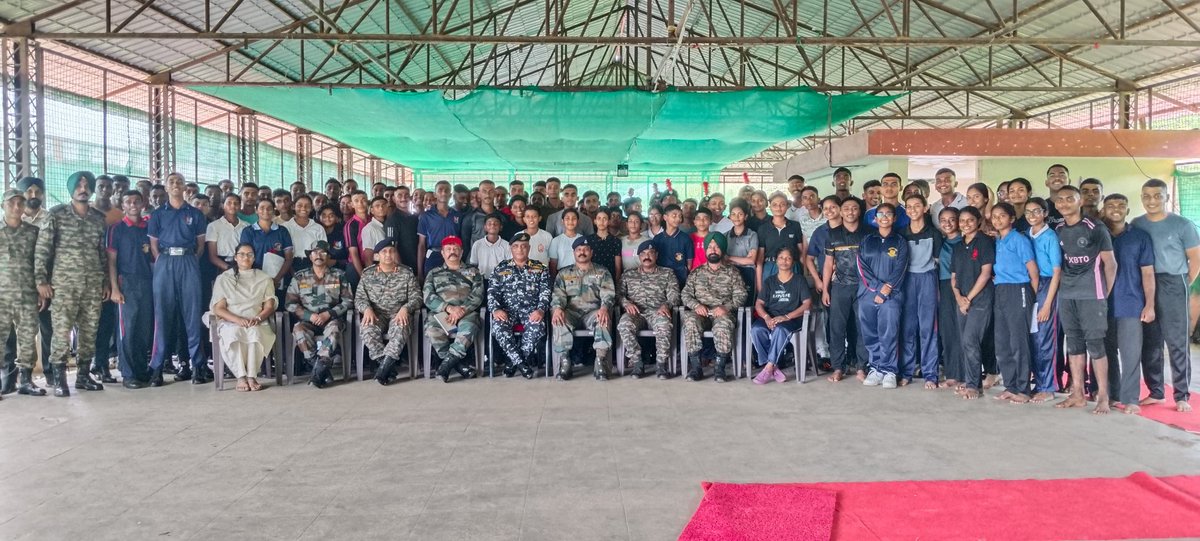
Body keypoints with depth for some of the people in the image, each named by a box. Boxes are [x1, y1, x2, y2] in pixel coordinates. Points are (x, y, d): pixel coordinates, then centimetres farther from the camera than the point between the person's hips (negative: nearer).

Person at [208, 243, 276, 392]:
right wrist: (238, 319, -14)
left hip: (257, 322, 0)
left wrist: (258, 318, -13)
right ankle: (240, 376, -36)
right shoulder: (224, 279, 14)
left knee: (255, 333, -36)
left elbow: (269, 306, 9)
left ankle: (251, 376, -37)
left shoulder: (264, 278, 19)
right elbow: (218, 308, 5)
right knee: (234, 334, -37)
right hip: (230, 322, 0)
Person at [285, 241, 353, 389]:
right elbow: (290, 303, 4)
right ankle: (324, 371, -28)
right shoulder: (299, 277, 11)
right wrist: (309, 315, -12)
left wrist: (328, 314, -13)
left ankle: (318, 371, -34)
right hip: (307, 319, 2)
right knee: (298, 330, -32)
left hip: (332, 319, -1)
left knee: (333, 329, -36)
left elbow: (348, 301, 1)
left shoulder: (339, 275, 8)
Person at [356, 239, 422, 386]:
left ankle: (384, 367, -38)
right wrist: (367, 308, -14)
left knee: (400, 329, -37)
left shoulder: (407, 273, 11)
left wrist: (405, 308, -17)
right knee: (367, 329, -34)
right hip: (376, 314, 1)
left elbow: (416, 297, 4)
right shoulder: (367, 274, 15)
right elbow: (359, 297, 9)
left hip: (398, 314, -1)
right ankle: (388, 367, -28)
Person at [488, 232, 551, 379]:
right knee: (498, 326, -33)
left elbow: (545, 292, 3)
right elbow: (492, 292, 8)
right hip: (508, 310, 1)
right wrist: (496, 309, -13)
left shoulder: (540, 268, 13)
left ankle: (514, 362, -18)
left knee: (537, 326, -35)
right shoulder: (500, 268, 16)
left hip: (531, 310, -1)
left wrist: (541, 309, -17)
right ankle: (521, 362, -23)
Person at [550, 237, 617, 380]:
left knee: (602, 320, -35)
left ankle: (600, 362, -34)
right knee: (559, 321, -33)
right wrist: (557, 308, -18)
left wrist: (604, 308, -22)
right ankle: (564, 362, -29)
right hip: (571, 312, 1)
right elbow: (558, 294, 6)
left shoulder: (602, 272, 16)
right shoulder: (564, 273, 19)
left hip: (593, 311, -1)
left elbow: (608, 294, 2)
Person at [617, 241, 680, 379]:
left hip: (657, 312, -1)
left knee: (664, 324, -38)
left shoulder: (667, 273, 19)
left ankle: (661, 364, -27)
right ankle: (637, 363, -25)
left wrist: (666, 305, -15)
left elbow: (674, 294, 8)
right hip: (636, 312, 1)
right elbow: (618, 292, 13)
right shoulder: (629, 274, 23)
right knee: (624, 324, -35)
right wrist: (626, 303, -9)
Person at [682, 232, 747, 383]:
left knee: (724, 324, -37)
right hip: (700, 312, 2)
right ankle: (695, 367, -29)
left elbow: (740, 296, 3)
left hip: (723, 313, -2)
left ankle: (720, 368, -29)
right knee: (690, 321, -33)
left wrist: (726, 307, -16)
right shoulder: (696, 273, 19)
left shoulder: (732, 273, 13)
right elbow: (685, 293, 11)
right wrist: (696, 305, -10)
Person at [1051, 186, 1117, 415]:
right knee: (1074, 343, 8)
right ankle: (1078, 394, 14)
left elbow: (1110, 263, -2)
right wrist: (1066, 284, 7)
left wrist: (1104, 294, -1)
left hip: (1091, 295, -5)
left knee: (1094, 343, -4)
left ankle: (1103, 396, 3)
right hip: (1066, 296, 5)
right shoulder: (1057, 231, 7)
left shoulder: (1095, 229, -5)